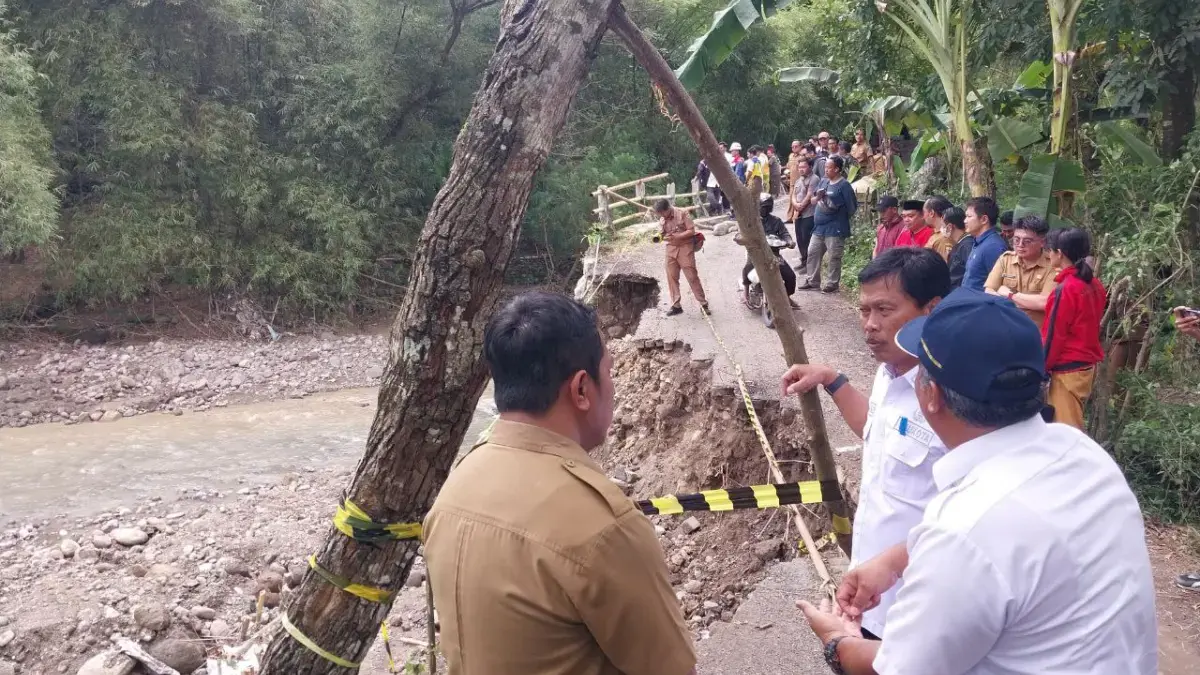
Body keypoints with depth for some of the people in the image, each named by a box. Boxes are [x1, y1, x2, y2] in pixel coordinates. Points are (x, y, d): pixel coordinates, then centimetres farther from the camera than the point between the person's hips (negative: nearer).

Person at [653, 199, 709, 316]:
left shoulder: (682, 214, -11)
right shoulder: (662, 219, 5)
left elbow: (692, 231, -13)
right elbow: (661, 235, 8)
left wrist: (676, 236, -21)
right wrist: (660, 236, -15)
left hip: (685, 248, -5)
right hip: (671, 249, 5)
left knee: (692, 277, -5)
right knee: (671, 277, 3)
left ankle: (703, 304, 1)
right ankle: (676, 305, 11)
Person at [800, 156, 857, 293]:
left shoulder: (844, 185, -12)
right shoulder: (823, 181, 10)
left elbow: (852, 206, -9)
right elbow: (816, 200, 19)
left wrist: (843, 219, 2)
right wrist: (817, 197, -4)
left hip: (835, 229, -8)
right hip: (819, 227, 8)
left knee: (834, 258, -1)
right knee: (812, 253, 10)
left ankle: (832, 284, 8)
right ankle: (813, 281, 19)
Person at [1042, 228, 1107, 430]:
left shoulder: (1065, 289, -18)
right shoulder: (1094, 284, 6)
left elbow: (1054, 335, -15)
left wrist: (1041, 367, -8)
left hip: (1068, 369, -9)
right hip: (1087, 364, 9)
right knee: (1072, 426, 17)